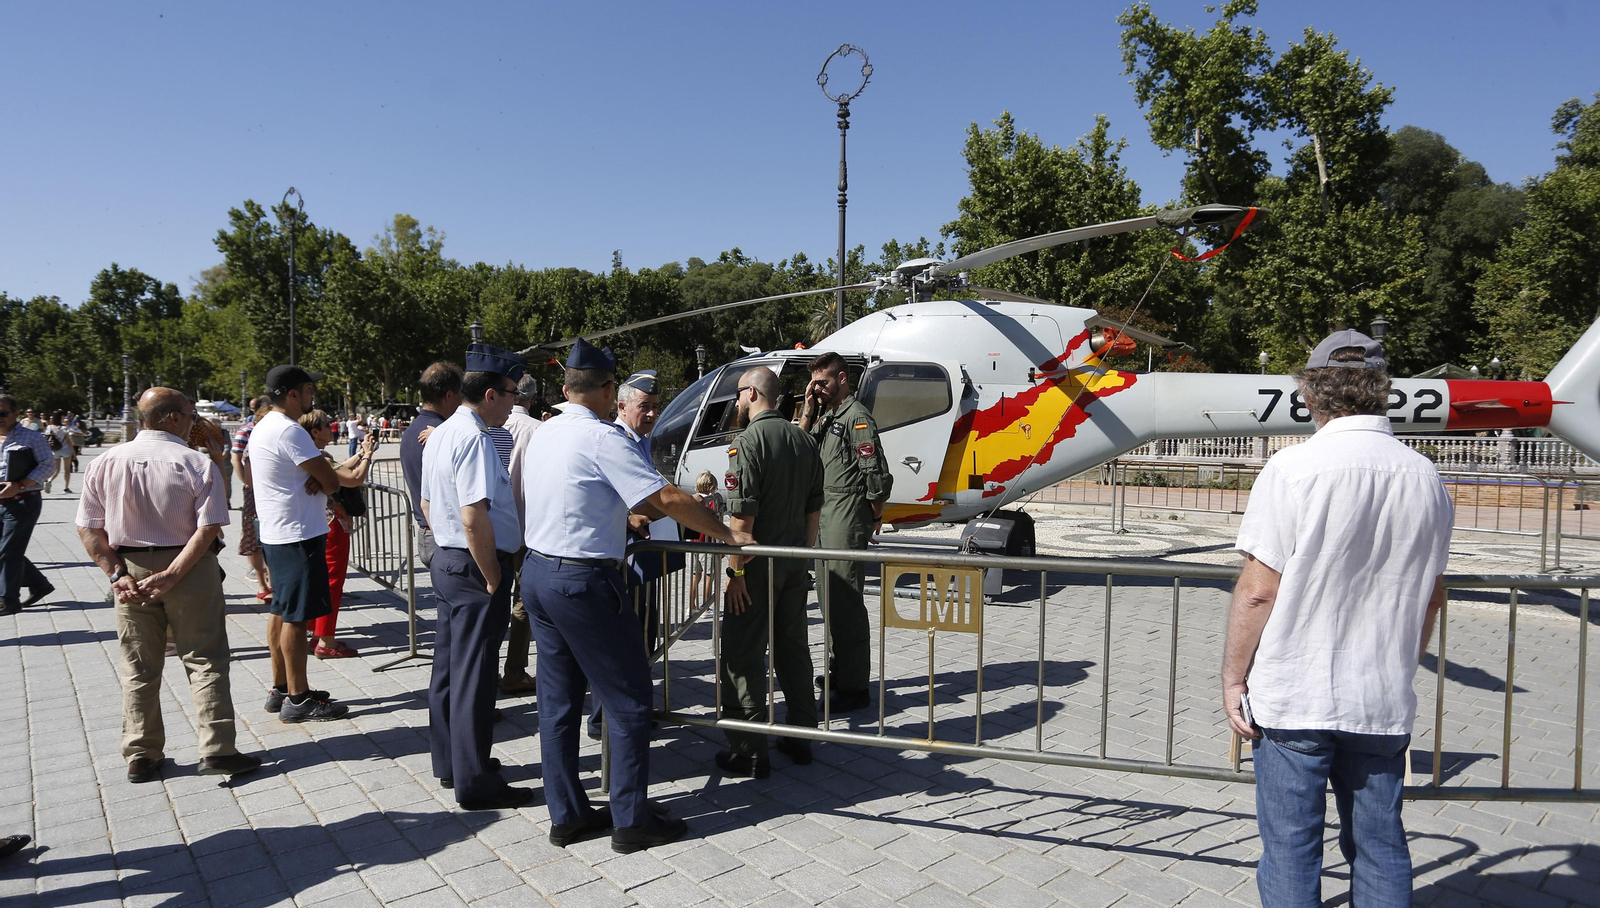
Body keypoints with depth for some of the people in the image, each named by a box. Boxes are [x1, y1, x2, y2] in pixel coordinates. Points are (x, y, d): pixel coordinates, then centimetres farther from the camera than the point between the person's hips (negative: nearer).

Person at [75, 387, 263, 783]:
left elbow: (89, 529, -2)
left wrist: (117, 573, -2)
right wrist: (171, 576, -15)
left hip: (131, 573, 4)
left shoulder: (105, 463, -1)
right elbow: (208, 529, -18)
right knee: (205, 662, 5)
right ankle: (217, 750, 5)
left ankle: (140, 758, 22)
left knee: (138, 669, 13)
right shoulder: (198, 464, -12)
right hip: (192, 571, -3)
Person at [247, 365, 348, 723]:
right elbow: (332, 482, -20)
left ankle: (280, 689, 25)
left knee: (281, 612, 16)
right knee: (296, 616, -5)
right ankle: (297, 699, 2)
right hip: (299, 535, -10)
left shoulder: (262, 428, 13)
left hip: (274, 533, 10)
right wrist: (321, 479, 2)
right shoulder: (289, 431, -19)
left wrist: (314, 477, -4)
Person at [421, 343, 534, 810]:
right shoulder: (474, 439, -21)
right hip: (475, 567, -10)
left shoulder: (439, 435, 11)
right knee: (473, 676, -2)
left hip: (444, 560, 10)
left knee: (448, 667, 19)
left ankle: (449, 761, 34)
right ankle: (475, 783, 9)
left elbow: (428, 503, 20)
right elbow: (474, 518, -27)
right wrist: (493, 578, -18)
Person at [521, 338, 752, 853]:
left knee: (558, 700, 15)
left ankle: (567, 815, 25)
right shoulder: (602, 438, -16)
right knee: (628, 699, 3)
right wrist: (728, 535, -11)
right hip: (582, 582, -9)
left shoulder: (544, 434, 9)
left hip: (536, 574, 9)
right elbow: (666, 500, -20)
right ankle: (631, 821, 11)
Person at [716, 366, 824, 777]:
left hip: (757, 564, -7)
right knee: (793, 648, 18)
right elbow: (814, 508, 11)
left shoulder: (749, 442, -16)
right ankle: (801, 738, 28)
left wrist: (736, 570, -15)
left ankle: (749, 753, 8)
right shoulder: (804, 440, 6)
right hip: (795, 562, 7)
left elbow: (743, 516, -21)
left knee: (744, 657, 2)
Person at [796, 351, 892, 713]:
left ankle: (854, 686, -3)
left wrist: (875, 516, -5)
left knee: (846, 601, -8)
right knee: (830, 599, 17)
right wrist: (809, 408, 4)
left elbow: (877, 474, -16)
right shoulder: (826, 417, 16)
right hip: (823, 518, 10)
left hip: (847, 521, -10)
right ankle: (837, 671, 29)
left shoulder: (856, 417, -13)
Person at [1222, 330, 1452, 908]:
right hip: (1384, 703, 5)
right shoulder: (1425, 477, 2)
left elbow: (1258, 590, -16)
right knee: (1380, 846, 17)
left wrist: (1233, 677, -6)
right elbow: (1431, 597, 12)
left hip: (1293, 700, -5)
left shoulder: (1294, 468, -15)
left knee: (1290, 850, 8)